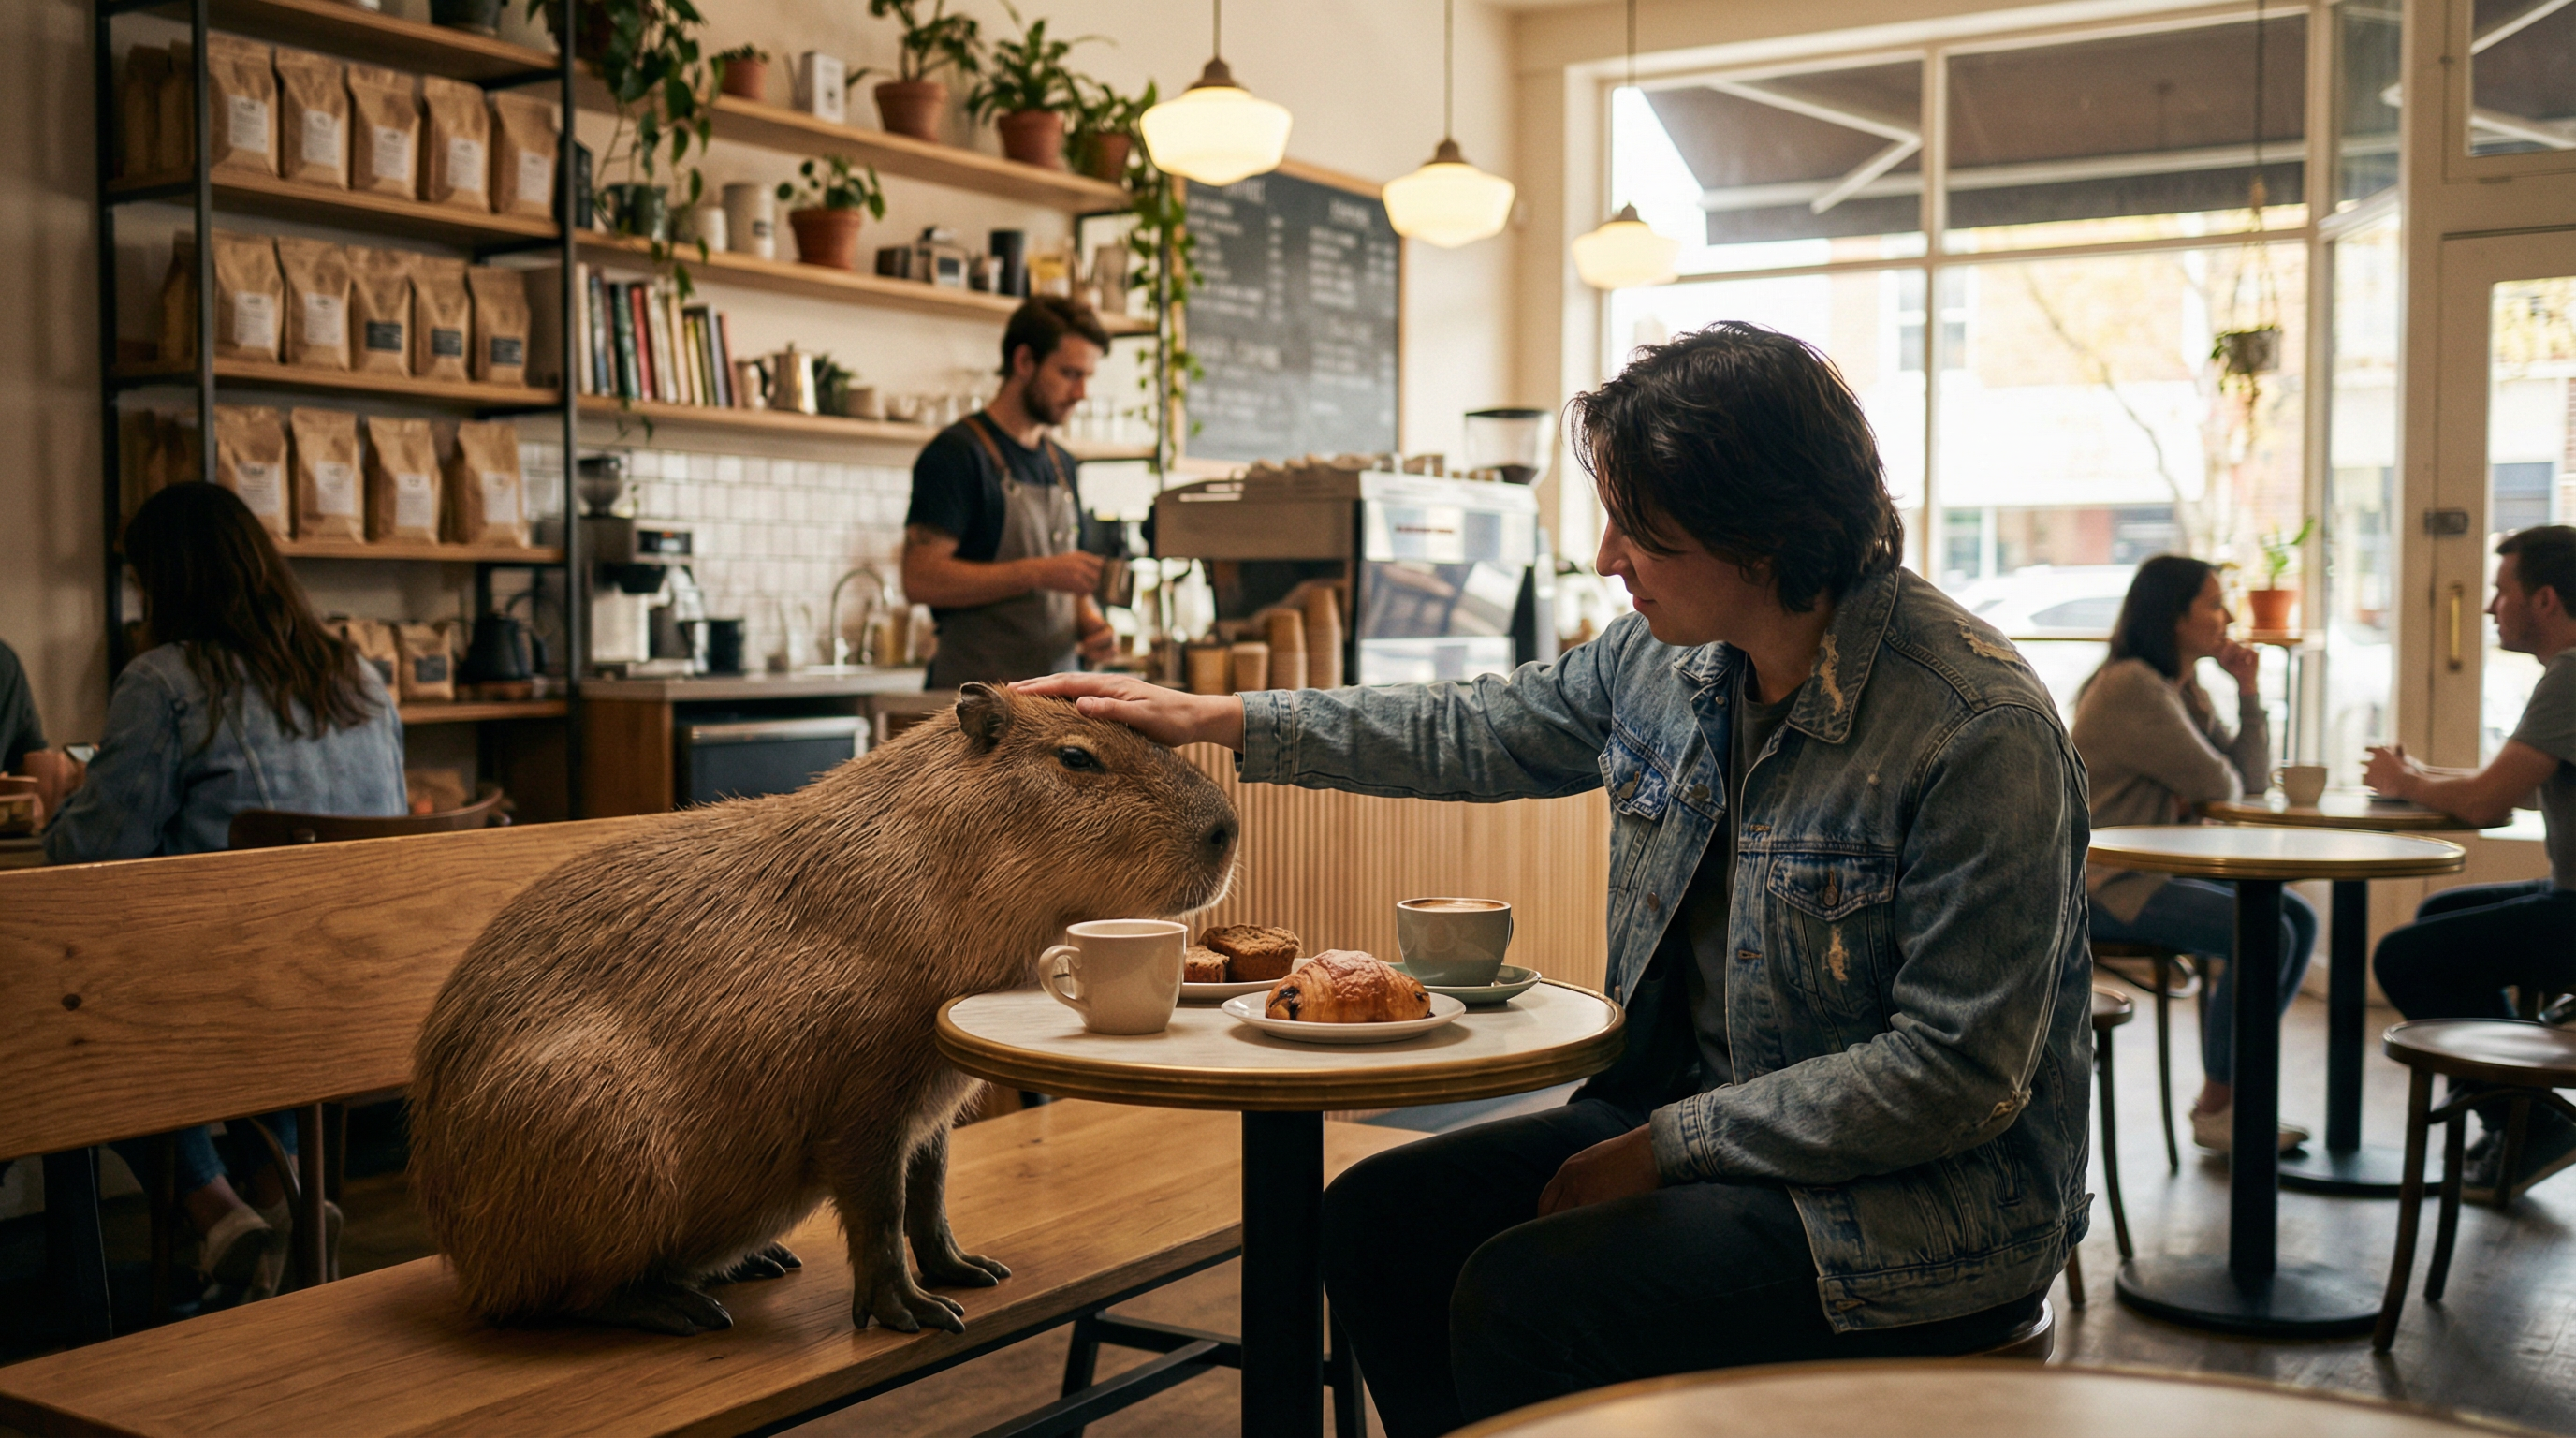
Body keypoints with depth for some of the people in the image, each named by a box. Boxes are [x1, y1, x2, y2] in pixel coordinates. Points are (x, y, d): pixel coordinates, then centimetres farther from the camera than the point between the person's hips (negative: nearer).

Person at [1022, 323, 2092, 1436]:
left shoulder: (1980, 732, -23)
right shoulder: (1663, 658, 0)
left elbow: (1959, 1072, -23)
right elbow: (1474, 735, 15)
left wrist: (1666, 1146, -20)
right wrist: (1217, 719, 14)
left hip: (1921, 1207, -7)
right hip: (1696, 1124, 8)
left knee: (1523, 1299, -24)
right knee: (1376, 1222, -1)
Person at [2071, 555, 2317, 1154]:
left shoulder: (2187, 692, 14)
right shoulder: (2133, 688, -18)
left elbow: (2251, 781, 8)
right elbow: (2216, 785, -17)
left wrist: (2248, 690, 2)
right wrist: (2197, 786, 6)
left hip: (2163, 870, 10)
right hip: (2106, 884, -10)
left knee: (2298, 919, 3)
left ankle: (2226, 1090, 7)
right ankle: (2216, 1108, -7)